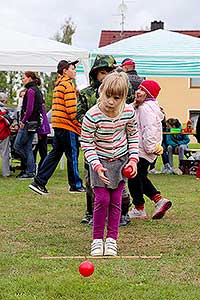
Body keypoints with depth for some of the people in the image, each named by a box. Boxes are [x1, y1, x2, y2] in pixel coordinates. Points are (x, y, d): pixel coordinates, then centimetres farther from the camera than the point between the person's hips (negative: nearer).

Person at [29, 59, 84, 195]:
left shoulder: (59, 84, 19)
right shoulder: (68, 84, -11)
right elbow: (71, 108, -17)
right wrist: (79, 125, -13)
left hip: (58, 124, 9)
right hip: (68, 124, -9)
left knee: (55, 154, 11)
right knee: (73, 155, 1)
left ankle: (39, 182, 6)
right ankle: (76, 185, 10)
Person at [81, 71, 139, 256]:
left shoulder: (129, 112, -13)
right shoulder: (92, 116, -24)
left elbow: (133, 136, 4)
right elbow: (87, 144, -17)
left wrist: (133, 159, -4)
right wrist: (96, 166, -26)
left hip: (121, 160, 3)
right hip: (100, 161, -3)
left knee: (116, 199, 2)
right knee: (102, 199, -9)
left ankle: (112, 239, 11)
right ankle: (97, 239, 5)